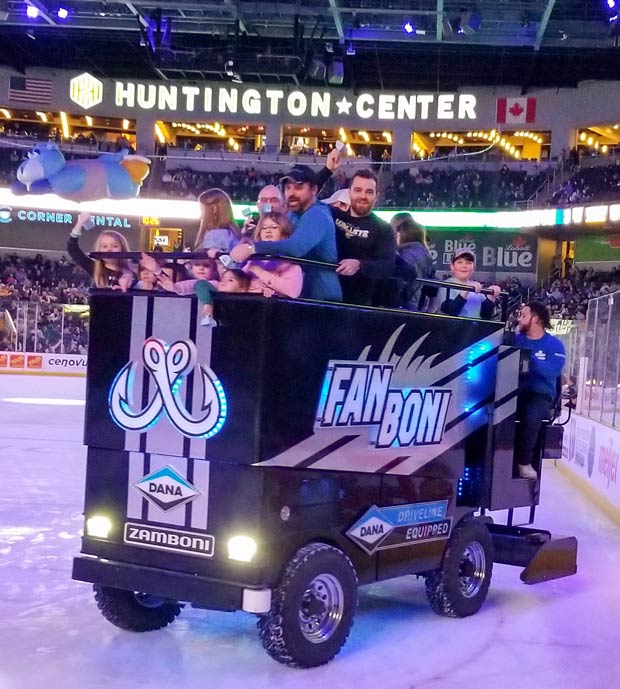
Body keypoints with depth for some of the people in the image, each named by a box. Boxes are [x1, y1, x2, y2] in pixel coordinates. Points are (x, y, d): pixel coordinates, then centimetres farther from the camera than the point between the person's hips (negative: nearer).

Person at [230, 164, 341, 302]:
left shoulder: (317, 215, -18)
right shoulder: (292, 215, 13)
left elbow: (297, 246, -35)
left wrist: (253, 248, -41)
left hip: (322, 297, -8)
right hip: (300, 294, 8)